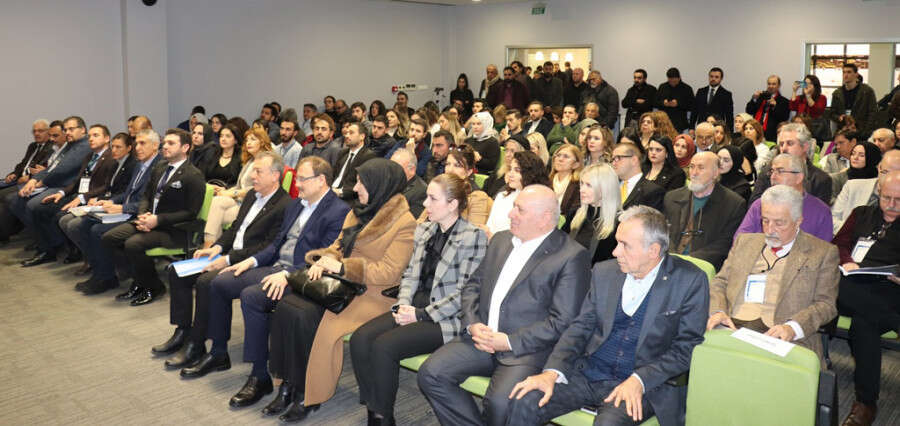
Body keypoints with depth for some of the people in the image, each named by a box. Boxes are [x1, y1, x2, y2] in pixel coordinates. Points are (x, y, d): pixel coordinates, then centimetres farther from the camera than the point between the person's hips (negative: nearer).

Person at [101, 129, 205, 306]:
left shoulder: (194, 176, -10)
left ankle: (154, 287, -5)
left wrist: (158, 220, -19)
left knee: (133, 244, -29)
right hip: (149, 221, 9)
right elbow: (146, 197, 20)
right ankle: (138, 282, 4)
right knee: (109, 238, -7)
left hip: (174, 229, -8)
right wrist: (142, 215, -3)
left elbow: (190, 213, -14)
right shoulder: (158, 171, 18)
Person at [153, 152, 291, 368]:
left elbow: (269, 248, -21)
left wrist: (228, 259, -21)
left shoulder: (285, 206, -16)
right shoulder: (252, 195, 14)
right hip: (230, 254, 10)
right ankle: (182, 332, 9)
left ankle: (196, 345, -14)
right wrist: (217, 247, 1)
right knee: (177, 271, 2)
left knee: (206, 282, -30)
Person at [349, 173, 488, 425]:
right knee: (360, 339, -15)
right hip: (415, 308, 7)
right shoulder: (423, 231, 14)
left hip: (445, 318, -7)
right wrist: (403, 305, -2)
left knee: (384, 346, -24)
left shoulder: (473, 237, -9)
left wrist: (421, 315, -14)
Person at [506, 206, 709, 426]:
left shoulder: (691, 281, -4)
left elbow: (686, 349, -6)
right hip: (587, 373, 4)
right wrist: (551, 372, -7)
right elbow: (581, 327, 8)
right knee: (524, 402, -18)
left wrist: (638, 381, -18)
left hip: (644, 386, -4)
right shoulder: (604, 272, 9)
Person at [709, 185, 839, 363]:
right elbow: (720, 282, 18)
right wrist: (718, 311, -4)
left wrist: (792, 327, -17)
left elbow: (826, 304, 2)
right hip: (733, 327, 3)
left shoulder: (823, 252, 10)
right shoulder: (745, 241, 22)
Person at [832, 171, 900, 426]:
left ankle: (866, 403, -28)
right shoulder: (862, 214, 28)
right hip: (852, 288, 3)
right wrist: (847, 261, -4)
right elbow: (839, 243, 20)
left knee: (863, 323, -37)